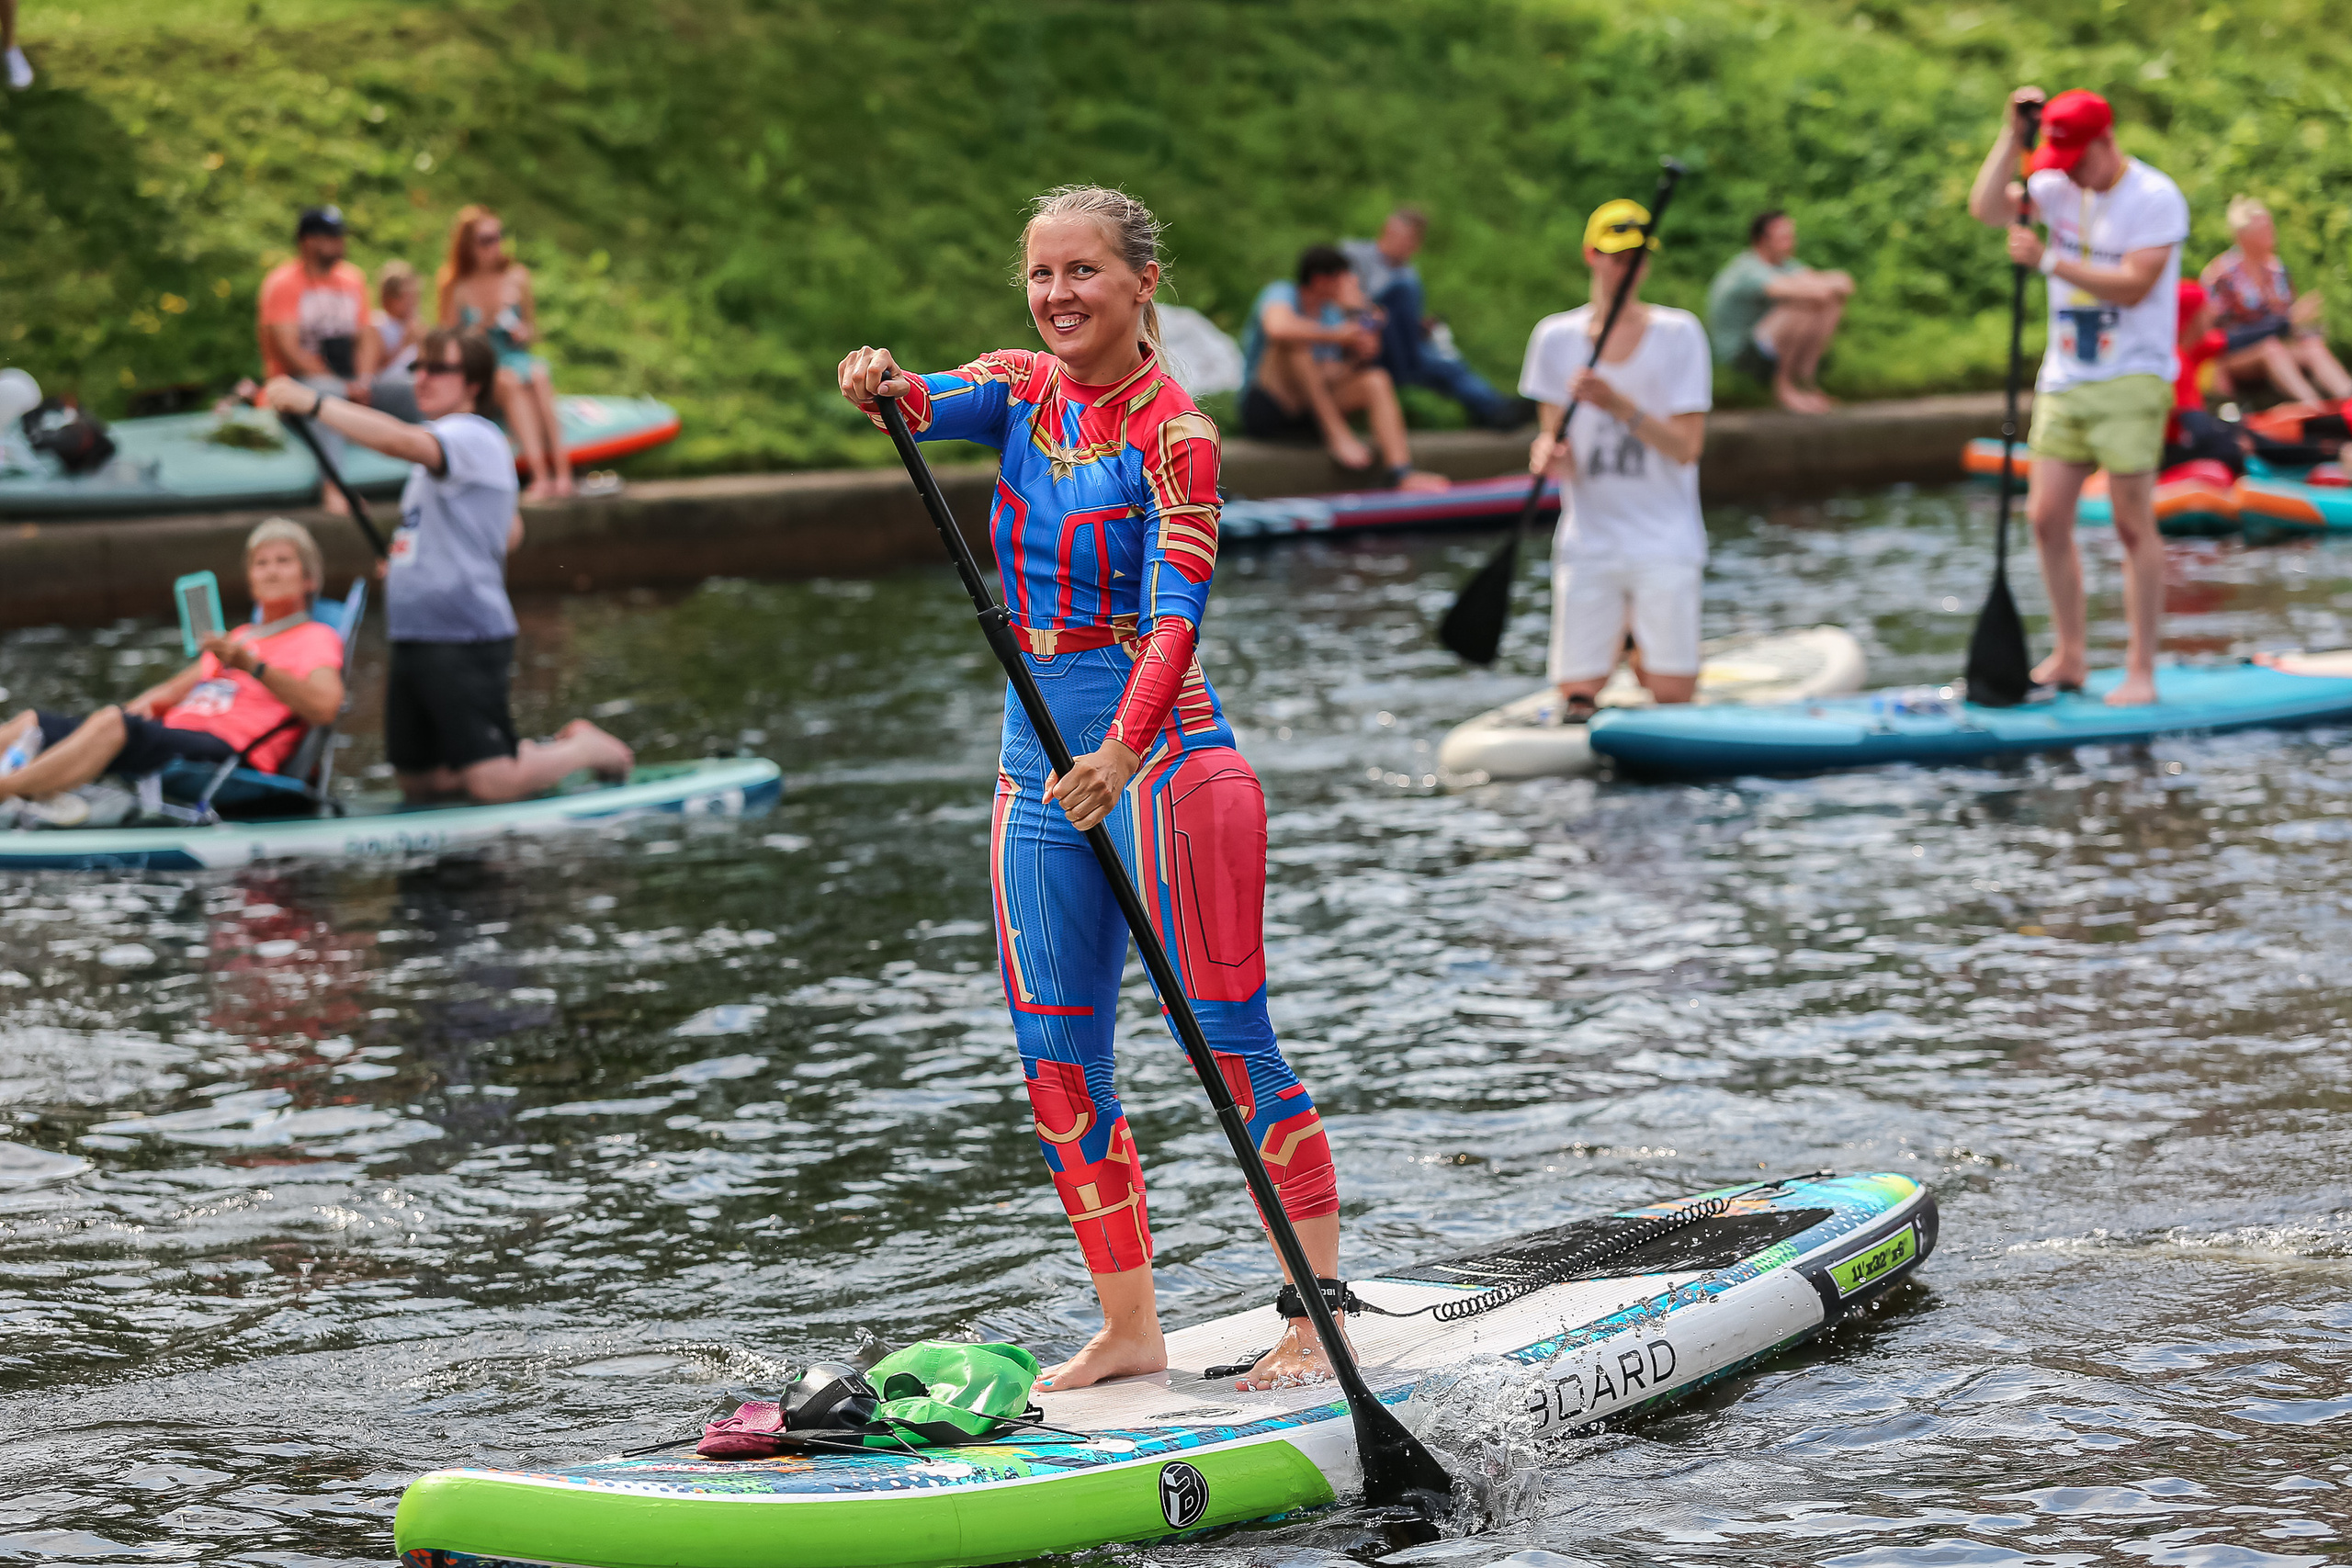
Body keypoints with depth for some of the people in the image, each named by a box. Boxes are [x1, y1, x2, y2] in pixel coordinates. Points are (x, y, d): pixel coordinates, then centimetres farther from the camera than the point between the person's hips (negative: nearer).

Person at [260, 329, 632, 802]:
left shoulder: (472, 438, -12)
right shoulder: (442, 447, 21)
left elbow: (399, 440, -33)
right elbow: (511, 531, 31)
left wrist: (314, 403, -36)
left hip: (466, 640, -10)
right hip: (416, 639, 10)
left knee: (494, 786, -14)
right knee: (418, 783, 10)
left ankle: (584, 748, 12)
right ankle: (536, 755, 23)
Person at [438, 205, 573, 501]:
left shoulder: (517, 278, 10)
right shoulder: (455, 288, -1)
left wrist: (524, 333, -4)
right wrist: (482, 325, -15)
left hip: (517, 360, 3)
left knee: (538, 375, -33)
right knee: (510, 381, -36)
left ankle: (562, 473, -46)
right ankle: (541, 477, -50)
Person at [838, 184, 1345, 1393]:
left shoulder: (1174, 434, -12)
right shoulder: (1024, 393, 8)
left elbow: (1175, 618, -22)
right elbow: (927, 406, -11)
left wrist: (1123, 752, -37)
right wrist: (881, 386, -35)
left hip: (1164, 755, -7)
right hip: (1041, 765, 7)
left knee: (1229, 1045, -7)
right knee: (1059, 1066, 8)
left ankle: (1318, 1318, -1)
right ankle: (1128, 1329, 17)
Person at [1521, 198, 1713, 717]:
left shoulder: (1678, 333, -2)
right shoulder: (1556, 336, 4)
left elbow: (1686, 447, -9)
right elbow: (1552, 436, 4)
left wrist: (1620, 406, -22)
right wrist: (1549, 453, -20)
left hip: (1665, 542, -1)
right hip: (1588, 542, 1)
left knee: (1672, 698, -3)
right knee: (1576, 693, -3)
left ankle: (1646, 656, 31)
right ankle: (1618, 637, 30)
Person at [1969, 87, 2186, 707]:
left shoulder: (2156, 198, -10)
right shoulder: (2060, 188, 8)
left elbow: (2132, 285, -19)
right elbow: (1987, 208, -4)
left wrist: (2049, 261, -22)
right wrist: (2012, 135, -11)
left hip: (2131, 382, -6)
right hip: (2064, 380, 6)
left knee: (2133, 525, -6)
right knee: (2047, 517, 3)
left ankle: (2141, 670, -2)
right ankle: (2070, 655, 13)